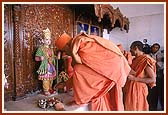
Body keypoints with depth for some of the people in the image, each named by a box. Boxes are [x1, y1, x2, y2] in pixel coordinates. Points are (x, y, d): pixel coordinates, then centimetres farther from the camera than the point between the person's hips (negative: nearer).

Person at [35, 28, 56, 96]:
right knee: (45, 79, -5)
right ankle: (46, 90, 9)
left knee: (51, 78, 13)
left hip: (51, 66, 7)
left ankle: (50, 89, 28)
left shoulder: (51, 49, 14)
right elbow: (36, 58, -11)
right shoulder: (41, 48, -8)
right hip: (45, 66, -7)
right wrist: (40, 58, -30)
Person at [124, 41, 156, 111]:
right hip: (129, 89, 7)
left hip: (138, 89, -7)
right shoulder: (135, 60, 9)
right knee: (128, 108, 17)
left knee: (136, 109, 6)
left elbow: (153, 79, -16)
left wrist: (135, 79, -21)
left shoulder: (146, 60, -14)